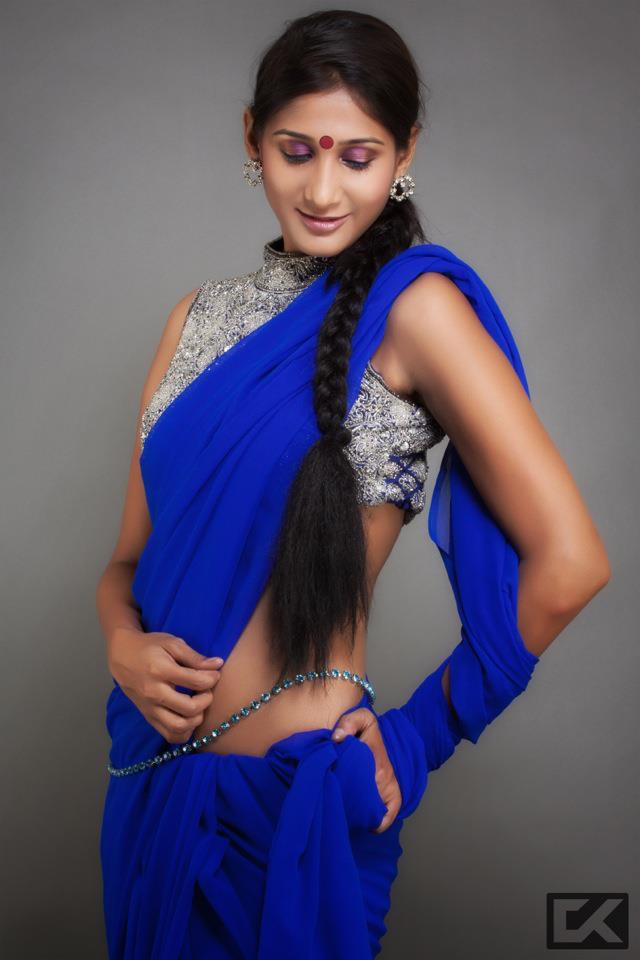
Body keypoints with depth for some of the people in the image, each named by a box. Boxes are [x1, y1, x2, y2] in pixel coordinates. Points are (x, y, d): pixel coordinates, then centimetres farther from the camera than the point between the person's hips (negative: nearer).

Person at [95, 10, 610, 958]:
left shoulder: (413, 305, -12)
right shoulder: (202, 314, 6)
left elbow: (568, 561, -18)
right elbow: (130, 557, 9)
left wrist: (418, 735, -9)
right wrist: (126, 645, -12)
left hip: (296, 792, -5)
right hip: (154, 774, 6)